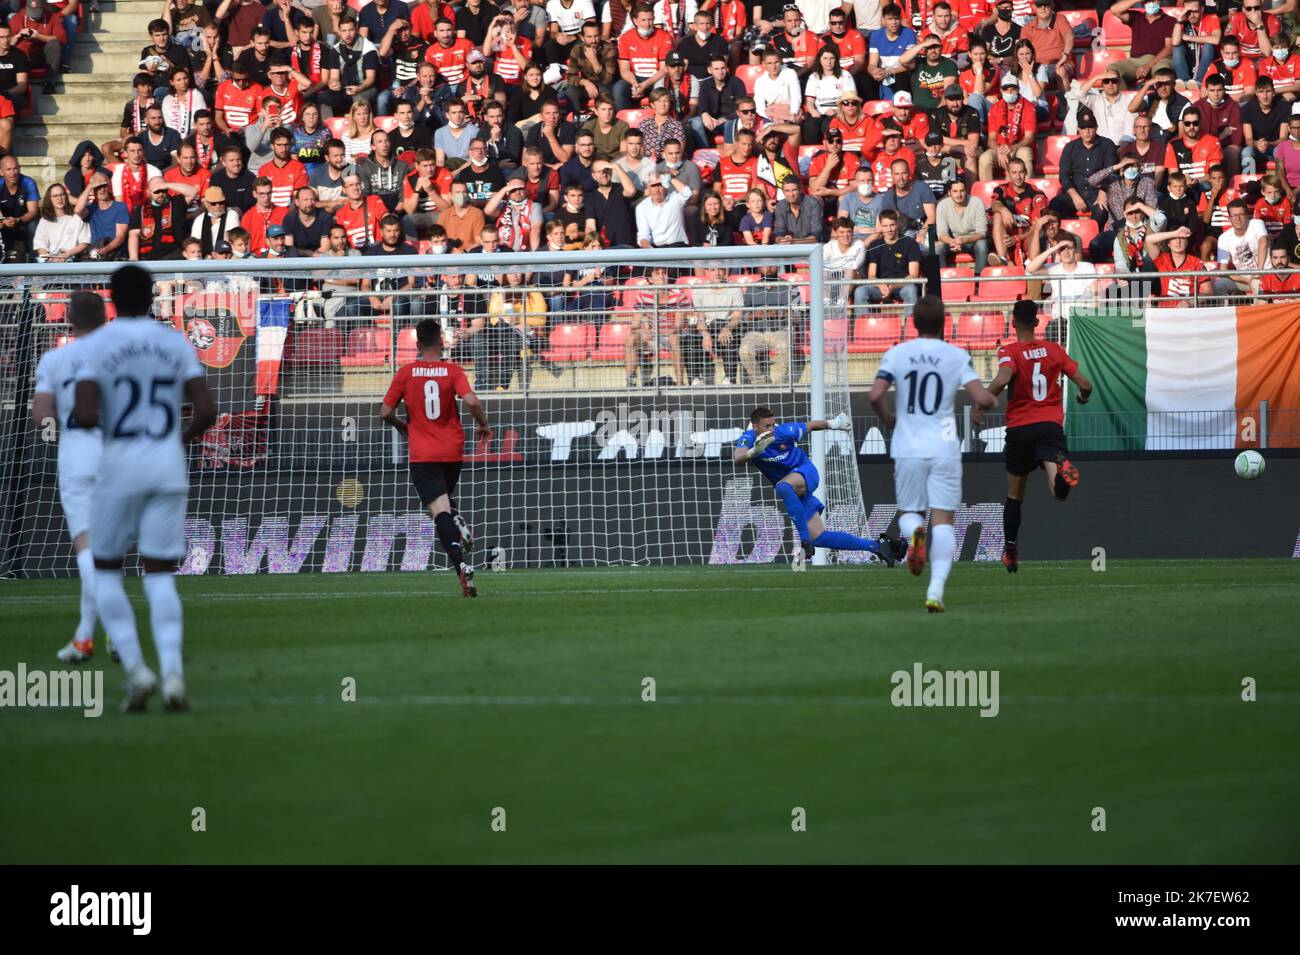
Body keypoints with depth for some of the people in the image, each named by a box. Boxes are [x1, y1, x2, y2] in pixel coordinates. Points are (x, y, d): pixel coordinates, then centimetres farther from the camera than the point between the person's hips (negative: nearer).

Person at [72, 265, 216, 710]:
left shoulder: (97, 345, -5)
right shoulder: (176, 343, 4)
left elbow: (84, 415, -15)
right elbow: (206, 411, -3)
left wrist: (88, 417, 8)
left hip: (119, 468, -2)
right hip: (169, 469, 2)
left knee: (105, 572, 12)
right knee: (160, 575, 6)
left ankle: (135, 669, -5)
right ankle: (172, 669, -15)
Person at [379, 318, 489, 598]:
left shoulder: (405, 373, -1)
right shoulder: (453, 371, -2)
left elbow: (385, 413, 1)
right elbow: (471, 401, -16)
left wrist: (403, 426, 22)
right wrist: (483, 425, 3)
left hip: (422, 456, -2)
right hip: (453, 451, 2)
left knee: (439, 511, -11)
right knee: (445, 501, 29)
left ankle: (462, 565, -32)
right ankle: (459, 523, -4)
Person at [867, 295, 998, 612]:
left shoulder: (896, 354, 1)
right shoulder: (957, 356, -1)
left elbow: (875, 395, -9)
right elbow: (982, 398, -10)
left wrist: (886, 417, 11)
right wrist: (992, 401, 14)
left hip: (907, 448, 1)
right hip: (944, 448, -1)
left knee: (909, 511, 18)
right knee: (943, 519, 1)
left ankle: (913, 533, -20)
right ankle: (936, 589, -15)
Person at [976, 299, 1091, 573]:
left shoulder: (1009, 352, -2)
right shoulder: (1055, 350, 9)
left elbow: (1002, 379, -23)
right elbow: (1084, 384, 9)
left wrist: (979, 406, -11)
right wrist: (1084, 396, 33)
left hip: (1019, 428, 0)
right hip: (1051, 425, 0)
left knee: (1014, 496, 16)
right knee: (1059, 490, -20)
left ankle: (1010, 553, 22)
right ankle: (1062, 472, -55)